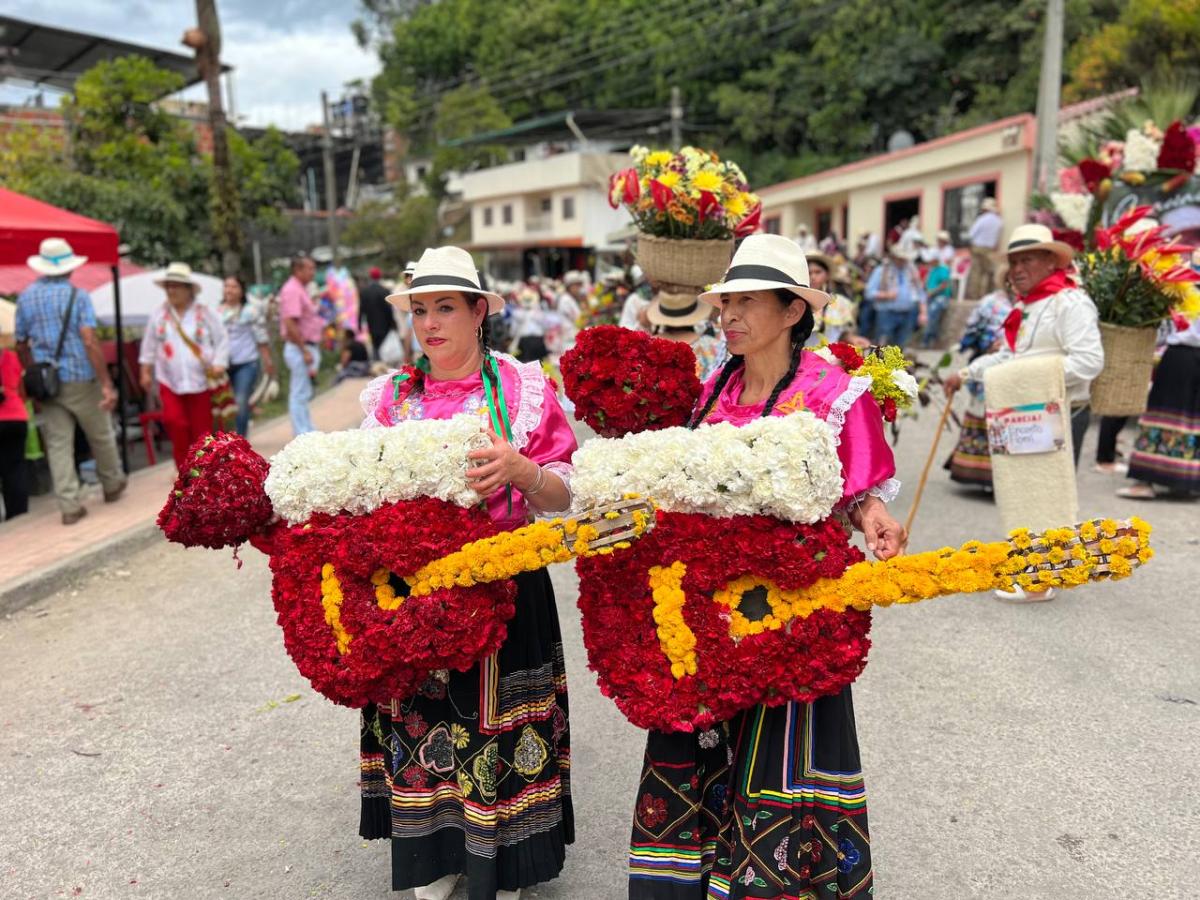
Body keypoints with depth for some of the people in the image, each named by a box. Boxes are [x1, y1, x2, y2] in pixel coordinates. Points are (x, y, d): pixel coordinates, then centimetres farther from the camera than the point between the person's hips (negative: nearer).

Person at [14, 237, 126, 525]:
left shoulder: (25, 297, 6)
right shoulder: (77, 295, -8)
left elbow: (21, 346, 9)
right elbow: (90, 341, -18)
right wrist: (107, 383, -19)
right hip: (81, 379, -3)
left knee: (58, 445, 5)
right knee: (101, 436, 15)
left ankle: (69, 505, 2)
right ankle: (113, 485, 30)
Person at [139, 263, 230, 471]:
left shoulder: (205, 313, 0)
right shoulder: (158, 315, 6)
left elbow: (222, 341, 2)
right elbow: (149, 346, 13)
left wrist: (219, 365, -9)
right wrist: (146, 372, 11)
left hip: (200, 381, -1)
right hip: (170, 381, 1)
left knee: (202, 427, 3)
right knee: (174, 421, -14)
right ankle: (183, 466, 1)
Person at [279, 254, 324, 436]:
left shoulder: (301, 290, 16)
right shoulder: (292, 290, -15)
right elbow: (290, 323, -23)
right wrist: (305, 351, -23)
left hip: (308, 348, 10)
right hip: (301, 349, -10)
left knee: (303, 394, 15)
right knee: (300, 395, -5)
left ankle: (307, 433, 22)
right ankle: (303, 437, -2)